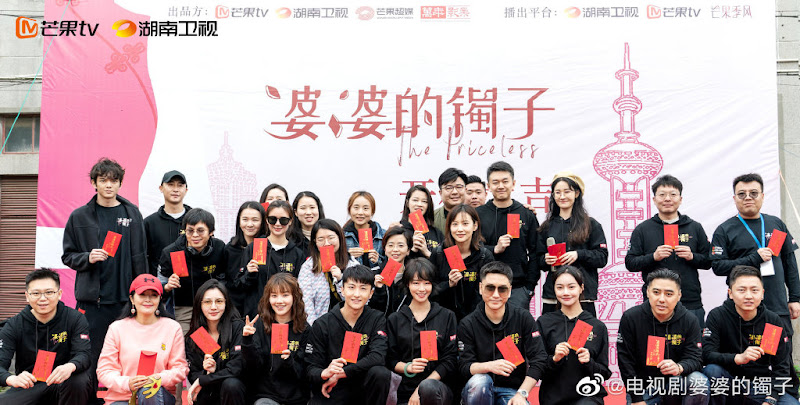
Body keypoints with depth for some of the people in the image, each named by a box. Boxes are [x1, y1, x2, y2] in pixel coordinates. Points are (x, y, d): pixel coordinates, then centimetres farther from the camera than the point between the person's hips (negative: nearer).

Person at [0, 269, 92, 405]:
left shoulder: (75, 319, -5)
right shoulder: (14, 326, -4)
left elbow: (84, 354, -16)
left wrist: (70, 367, -41)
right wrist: (12, 379, -39)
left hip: (62, 383, -1)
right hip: (29, 386, 1)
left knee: (79, 381, -33)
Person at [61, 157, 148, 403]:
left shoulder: (132, 214, 8)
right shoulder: (80, 217, 5)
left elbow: (140, 257, 9)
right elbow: (68, 256, 10)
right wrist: (87, 258, -11)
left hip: (126, 299, 1)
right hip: (92, 299, -1)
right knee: (91, 357, 1)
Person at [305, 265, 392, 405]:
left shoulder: (377, 320, 0)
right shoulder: (322, 325, -2)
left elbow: (378, 356, -17)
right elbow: (311, 369, -4)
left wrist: (339, 374, -21)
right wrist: (324, 373, -29)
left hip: (362, 388, 2)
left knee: (380, 373, -28)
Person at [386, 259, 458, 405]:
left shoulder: (447, 317, 10)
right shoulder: (394, 320, 13)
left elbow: (450, 360, 3)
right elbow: (390, 360, 11)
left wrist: (421, 389, -8)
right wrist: (408, 367, -11)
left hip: (439, 386, 0)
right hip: (405, 391, 0)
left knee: (428, 387, -34)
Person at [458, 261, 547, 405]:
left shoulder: (523, 318, 1)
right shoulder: (467, 324, -2)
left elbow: (538, 360, -2)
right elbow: (465, 366, -7)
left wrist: (522, 393, -12)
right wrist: (489, 366, -28)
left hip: (512, 390, 0)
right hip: (479, 390, 1)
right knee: (479, 381, -34)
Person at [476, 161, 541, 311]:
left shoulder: (527, 214, 7)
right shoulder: (478, 214, 4)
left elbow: (535, 253, 8)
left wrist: (530, 286, 1)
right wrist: (495, 249, -14)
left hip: (518, 289, 1)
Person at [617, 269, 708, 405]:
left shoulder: (690, 321, -6)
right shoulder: (630, 318, -10)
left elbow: (694, 357, -7)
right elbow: (626, 360, -7)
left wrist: (679, 367, -32)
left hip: (676, 385, 1)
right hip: (644, 388, -1)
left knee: (699, 381, -27)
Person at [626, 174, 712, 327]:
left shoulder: (695, 227, 11)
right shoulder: (642, 229, 6)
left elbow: (709, 262, 13)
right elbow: (630, 263, 3)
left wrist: (692, 256, -7)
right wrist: (653, 257, -13)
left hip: (691, 304, 1)